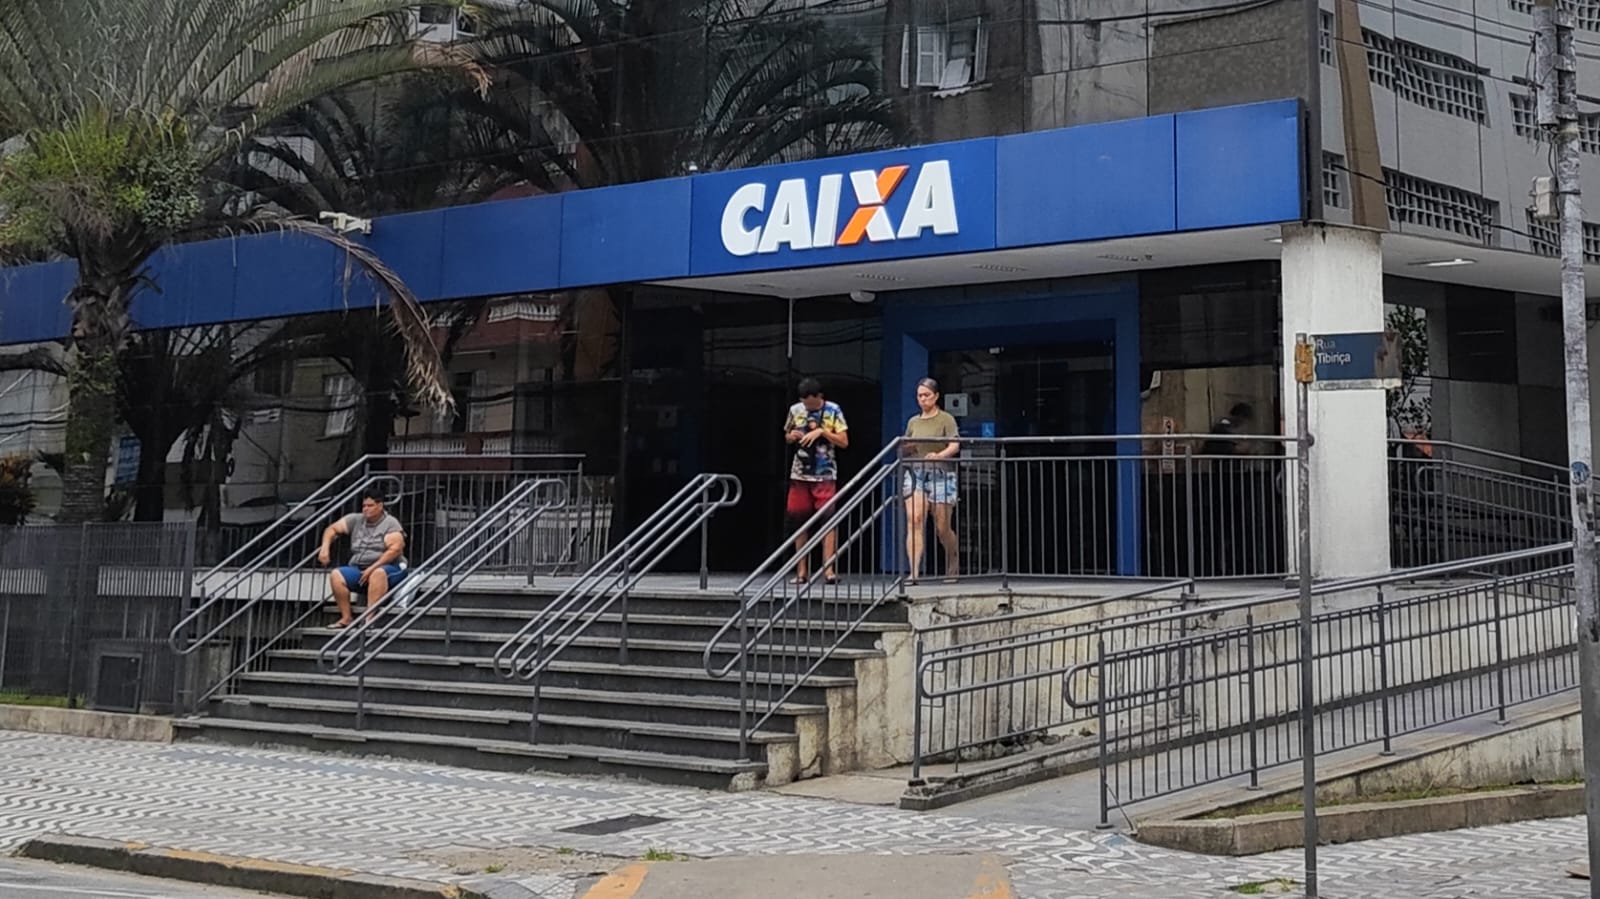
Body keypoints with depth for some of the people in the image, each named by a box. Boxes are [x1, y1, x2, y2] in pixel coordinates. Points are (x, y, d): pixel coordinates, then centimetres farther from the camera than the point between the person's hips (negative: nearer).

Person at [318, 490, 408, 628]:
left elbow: (395, 549, -16)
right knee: (335, 575, -20)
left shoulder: (390, 524, -3)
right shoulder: (355, 520, 13)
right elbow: (333, 529, 13)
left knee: (378, 573, -39)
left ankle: (369, 617, -44)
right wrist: (325, 547, -8)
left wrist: (373, 568, -23)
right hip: (358, 569, 5)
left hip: (388, 568, -5)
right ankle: (346, 617, -21)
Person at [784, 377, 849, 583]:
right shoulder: (795, 410, 6)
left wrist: (822, 431, -16)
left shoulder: (833, 411, -3)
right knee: (799, 520, 4)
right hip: (799, 473, 4)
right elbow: (787, 437, 18)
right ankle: (802, 571, 9)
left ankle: (828, 568, -11)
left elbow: (844, 442, -5)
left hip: (825, 474, -3)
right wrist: (792, 436, -5)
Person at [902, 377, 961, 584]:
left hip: (940, 474, -3)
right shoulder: (913, 422, 15)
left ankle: (953, 565, 28)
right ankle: (914, 572, -21)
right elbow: (904, 451, 23)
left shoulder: (946, 419, 2)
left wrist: (939, 455, -30)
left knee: (942, 527, 3)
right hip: (915, 473, 3)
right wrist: (905, 448, -1)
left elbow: (955, 445, -12)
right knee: (914, 520, -15)